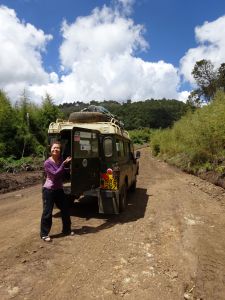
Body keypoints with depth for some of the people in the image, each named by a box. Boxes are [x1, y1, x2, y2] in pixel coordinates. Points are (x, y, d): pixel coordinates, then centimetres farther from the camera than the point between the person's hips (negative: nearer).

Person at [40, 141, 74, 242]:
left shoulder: (62, 161, 2)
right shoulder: (47, 163, -15)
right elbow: (55, 174, -24)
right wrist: (64, 163, -24)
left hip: (59, 189, 6)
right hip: (49, 190, -6)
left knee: (65, 210, 12)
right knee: (47, 212, 0)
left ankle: (66, 229, 31)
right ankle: (44, 234, 17)